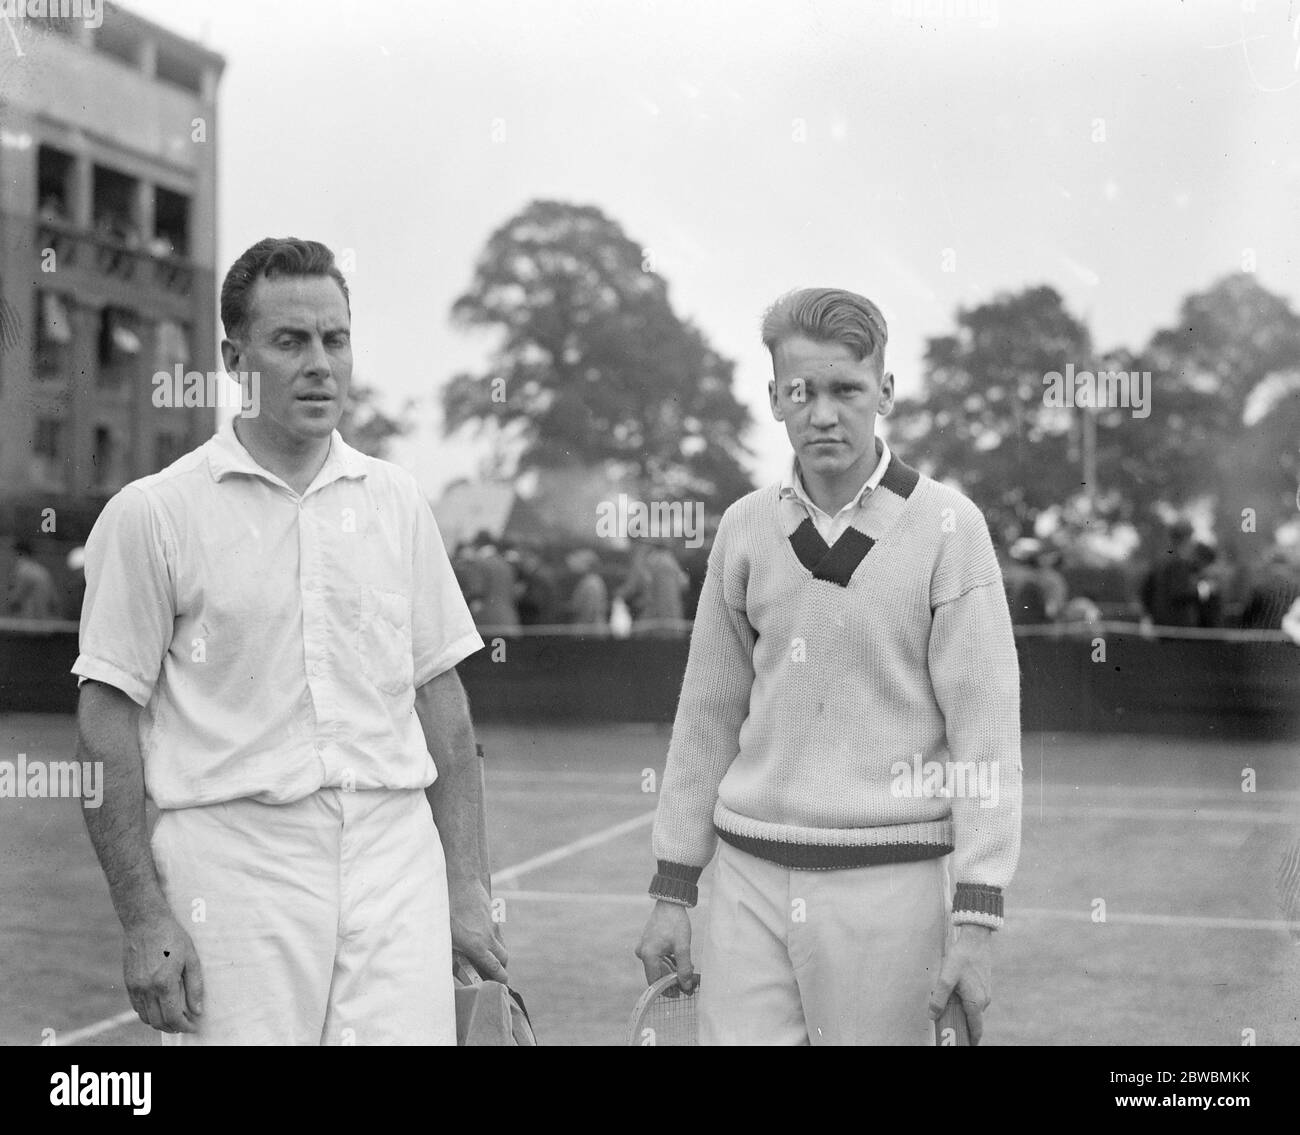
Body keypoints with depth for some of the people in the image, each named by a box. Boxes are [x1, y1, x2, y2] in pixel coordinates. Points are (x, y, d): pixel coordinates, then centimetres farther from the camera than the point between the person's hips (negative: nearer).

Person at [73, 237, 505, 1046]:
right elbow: (109, 716, -2)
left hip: (396, 861, 3)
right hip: (237, 868, -3)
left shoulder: (398, 502, 10)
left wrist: (468, 886, 8)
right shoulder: (152, 514, -1)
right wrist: (144, 918, -8)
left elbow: (442, 698, 13)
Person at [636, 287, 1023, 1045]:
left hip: (887, 880, -3)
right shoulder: (746, 527, 7)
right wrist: (674, 890, 12)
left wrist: (976, 919, -11)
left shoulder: (946, 526, -4)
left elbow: (987, 731, -6)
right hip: (750, 876, 3)